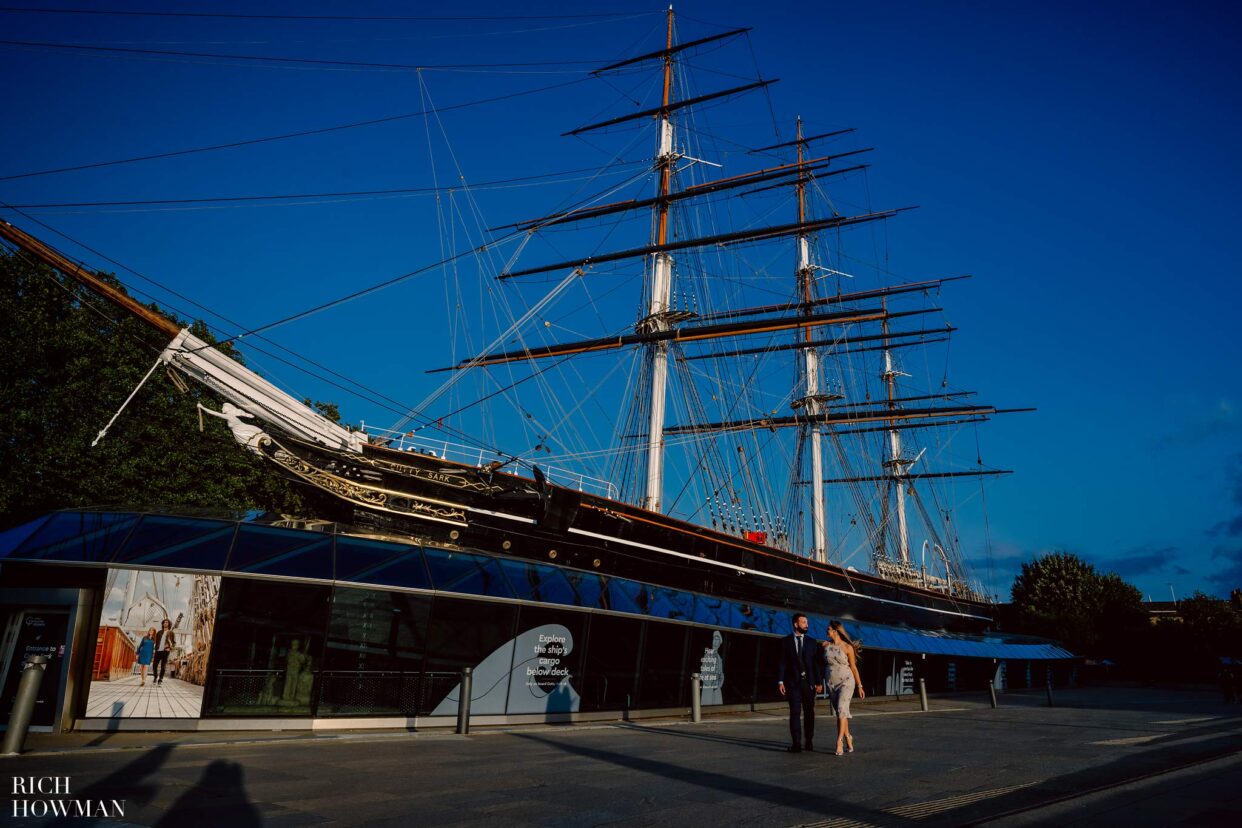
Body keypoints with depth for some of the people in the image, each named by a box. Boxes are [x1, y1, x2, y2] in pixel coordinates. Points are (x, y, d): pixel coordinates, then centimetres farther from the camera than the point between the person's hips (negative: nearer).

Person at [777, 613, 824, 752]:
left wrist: (819, 682, 0)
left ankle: (809, 741, 19)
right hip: (793, 682, -2)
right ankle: (796, 743, -4)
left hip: (809, 682, 2)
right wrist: (781, 681, -8)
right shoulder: (785, 641, 3)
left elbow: (817, 663, 7)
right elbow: (782, 662, 0)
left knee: (809, 712, 8)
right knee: (795, 712, -6)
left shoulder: (812, 642, 9)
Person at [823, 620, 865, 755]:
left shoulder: (848, 647, -6)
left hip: (846, 682, -4)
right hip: (831, 683, 4)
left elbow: (853, 667, 0)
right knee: (840, 713, 8)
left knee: (842, 709, -19)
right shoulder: (825, 645, 3)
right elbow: (822, 663, 19)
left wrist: (860, 686, 4)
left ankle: (839, 742, -19)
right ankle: (847, 737, 27)